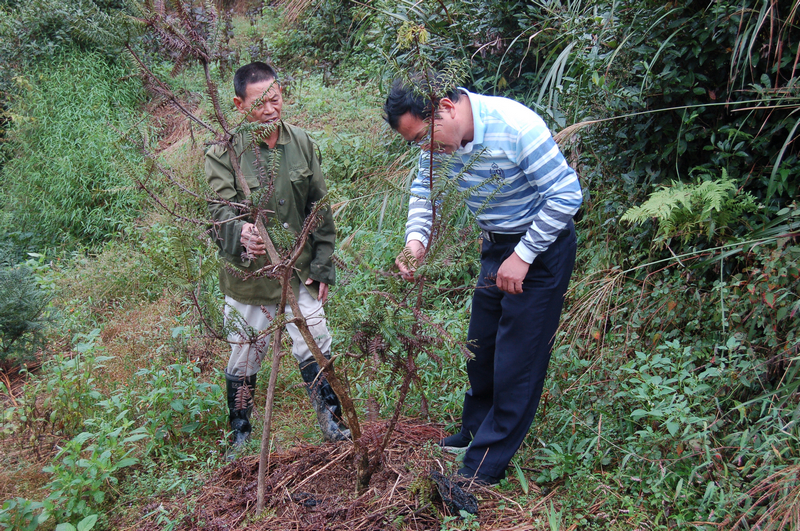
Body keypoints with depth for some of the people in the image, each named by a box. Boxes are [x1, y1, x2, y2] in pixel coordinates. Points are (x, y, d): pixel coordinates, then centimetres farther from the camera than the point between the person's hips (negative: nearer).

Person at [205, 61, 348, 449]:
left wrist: (322, 266, 5)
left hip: (299, 271, 2)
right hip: (248, 274, -2)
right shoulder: (223, 154, -12)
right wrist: (240, 233, -45)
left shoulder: (301, 144, 1)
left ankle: (334, 426, 29)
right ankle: (240, 437, 35)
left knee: (317, 352, 8)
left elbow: (320, 209, 6)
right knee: (244, 359, 13)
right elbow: (221, 210, -21)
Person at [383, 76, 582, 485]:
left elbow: (566, 194, -25)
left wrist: (523, 256, -22)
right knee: (481, 347, 17)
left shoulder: (516, 126, -29)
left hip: (542, 246, -7)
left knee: (517, 358, -3)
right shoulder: (438, 140, -9)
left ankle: (485, 466, 9)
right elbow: (424, 191, 6)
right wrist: (415, 240, -13)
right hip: (495, 246, 7)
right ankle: (474, 432, 38)